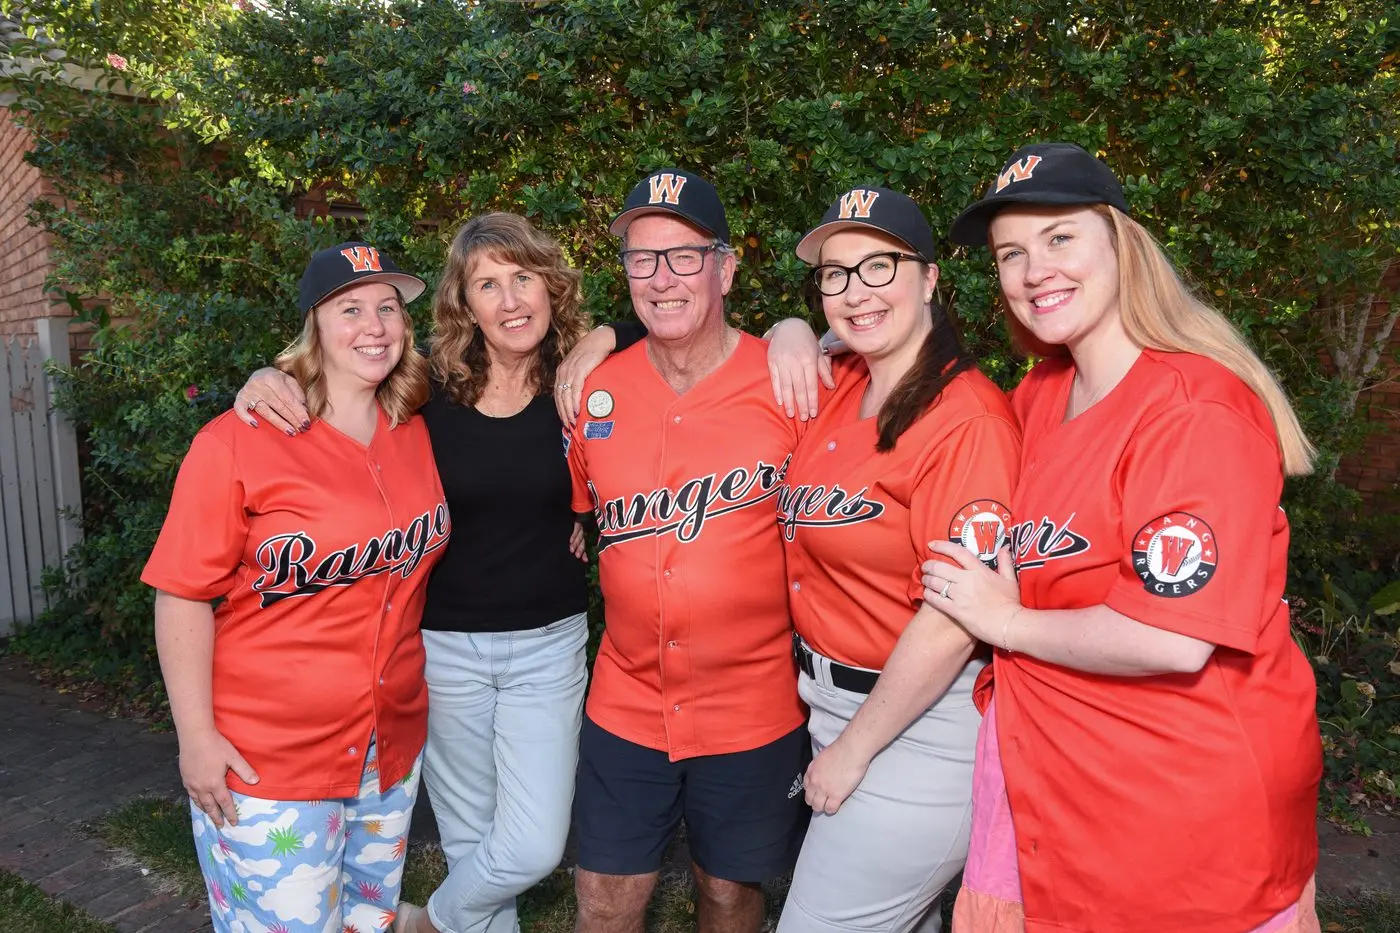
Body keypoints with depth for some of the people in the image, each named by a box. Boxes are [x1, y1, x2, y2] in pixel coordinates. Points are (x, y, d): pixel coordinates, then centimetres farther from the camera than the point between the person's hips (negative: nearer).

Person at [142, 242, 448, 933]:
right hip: (268, 760, -5)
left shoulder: (417, 436, 0)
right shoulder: (239, 443, -15)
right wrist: (196, 735, -14)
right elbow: (183, 596, -14)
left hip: (393, 747, 5)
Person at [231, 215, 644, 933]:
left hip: (549, 644, 0)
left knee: (533, 849, 2)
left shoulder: (581, 382, -8)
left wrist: (602, 342, -18)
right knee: (470, 838, 15)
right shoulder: (428, 388, -8)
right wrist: (265, 380, -17)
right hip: (445, 644, 0)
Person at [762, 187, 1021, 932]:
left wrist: (853, 750, -13)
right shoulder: (843, 385, 2)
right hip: (837, 704, 8)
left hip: (920, 724, -7)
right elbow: (791, 336, 25)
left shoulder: (966, 417, -21)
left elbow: (953, 620, -23)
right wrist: (791, 336, 0)